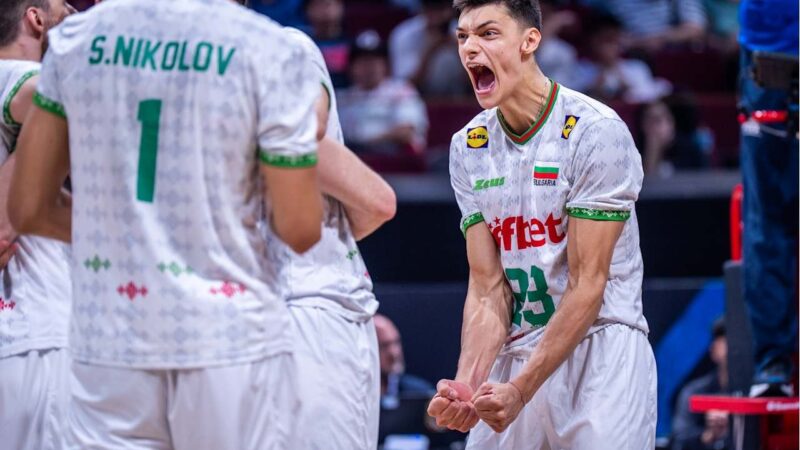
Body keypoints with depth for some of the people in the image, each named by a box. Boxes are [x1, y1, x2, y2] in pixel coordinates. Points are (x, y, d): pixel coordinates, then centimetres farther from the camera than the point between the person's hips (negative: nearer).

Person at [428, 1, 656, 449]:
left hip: (601, 349, -5)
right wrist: (468, 383, -15)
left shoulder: (596, 131, -11)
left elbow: (587, 285, -14)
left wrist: (521, 389, -19)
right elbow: (487, 288, 1)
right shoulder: (469, 147, 6)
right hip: (515, 354, 5)